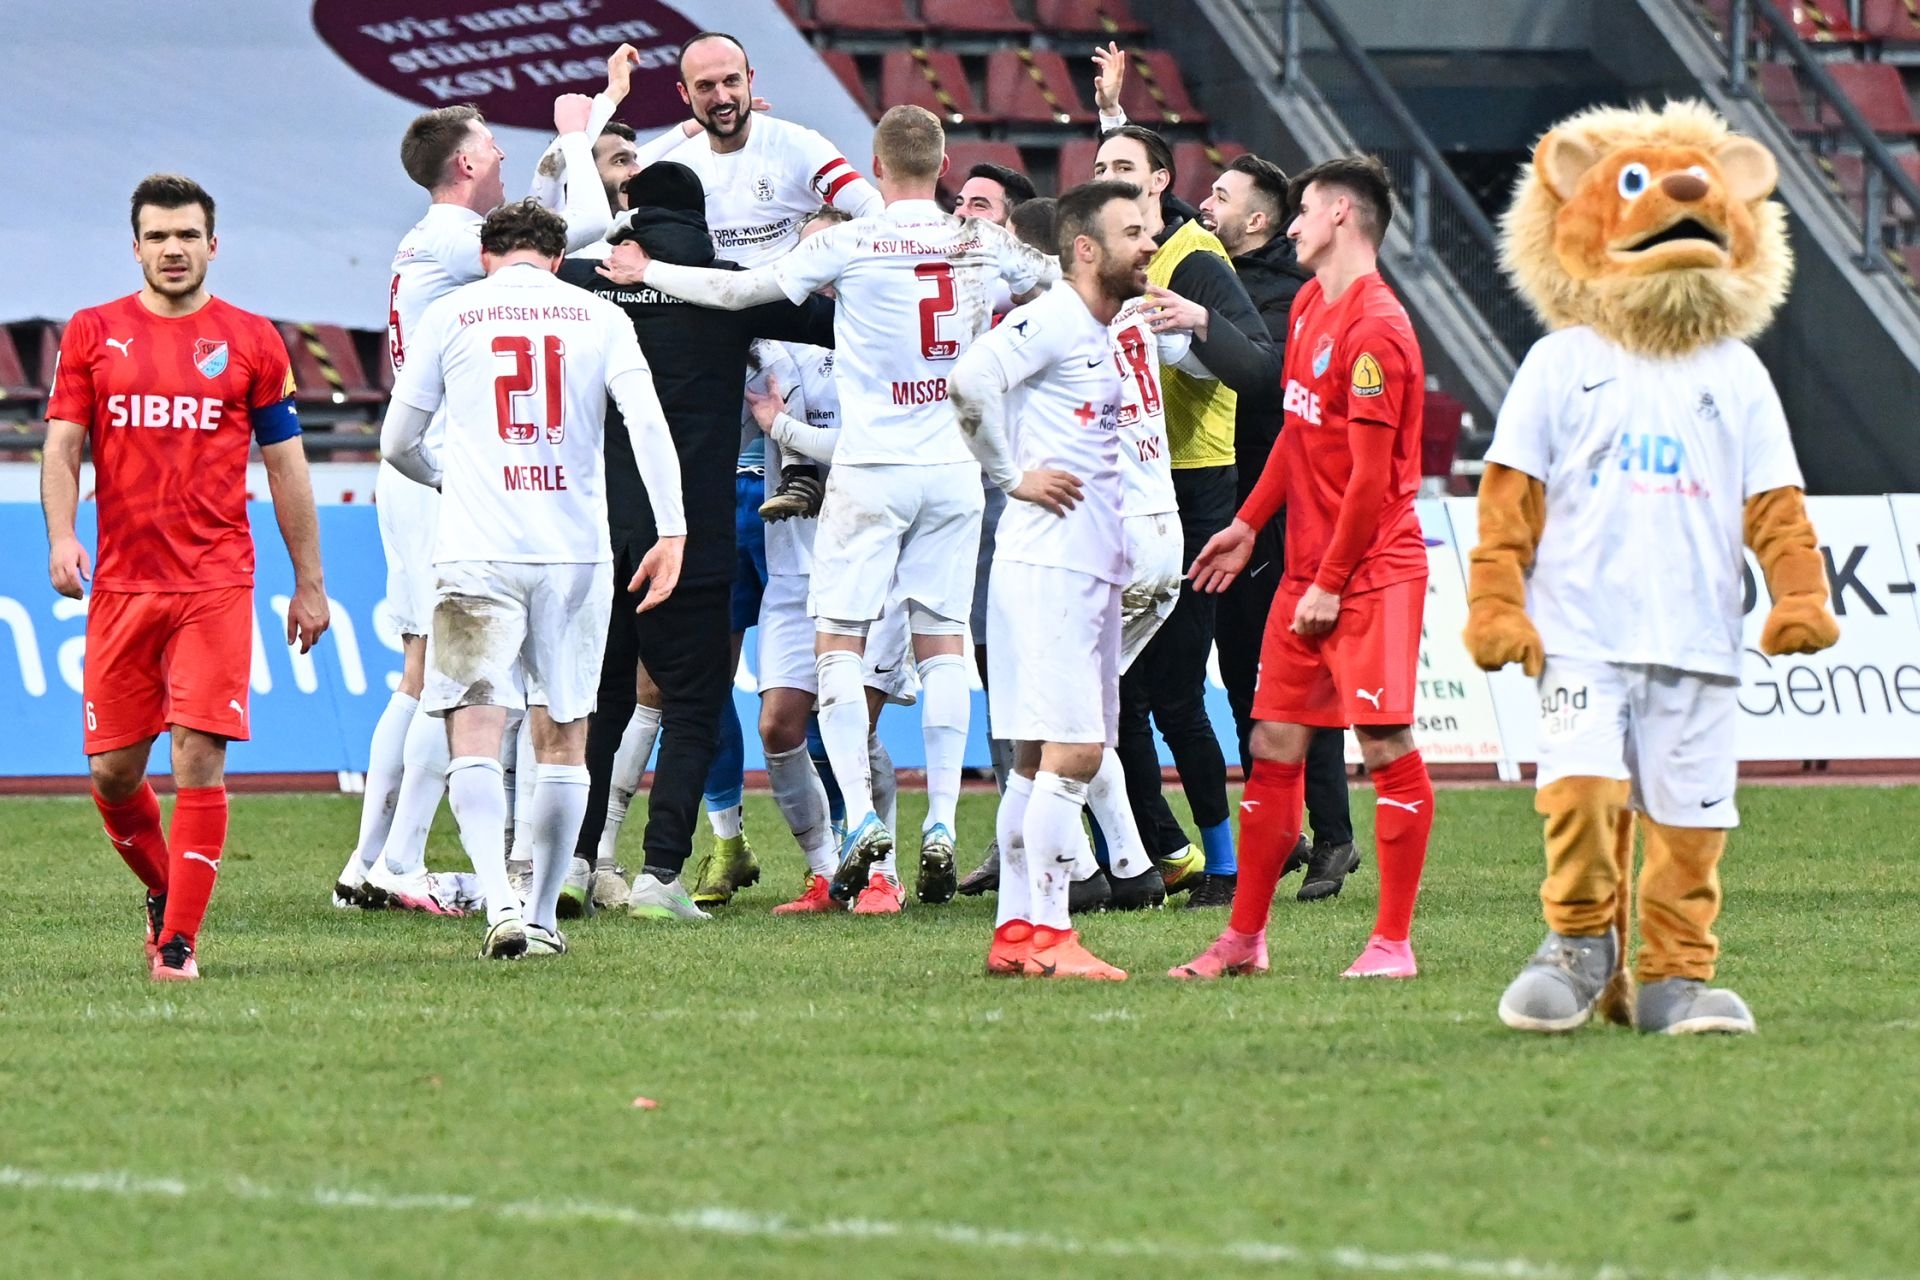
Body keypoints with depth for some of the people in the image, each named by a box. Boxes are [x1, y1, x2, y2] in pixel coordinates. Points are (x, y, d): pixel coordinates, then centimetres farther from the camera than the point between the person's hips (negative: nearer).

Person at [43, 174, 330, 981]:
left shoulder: (251, 340, 6)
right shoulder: (93, 335, 8)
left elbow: (286, 466, 10)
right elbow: (63, 445, 7)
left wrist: (309, 583, 9)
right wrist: (61, 535, -11)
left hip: (216, 582, -2)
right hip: (121, 582, 2)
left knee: (199, 757, -11)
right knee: (112, 770, 4)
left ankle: (179, 941, -7)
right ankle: (163, 892, 30)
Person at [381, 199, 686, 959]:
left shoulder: (449, 316, 7)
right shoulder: (599, 318, 8)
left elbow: (397, 445, 12)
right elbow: (647, 422, -5)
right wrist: (671, 532, -4)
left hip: (477, 553, -1)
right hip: (575, 553, 1)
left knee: (475, 737, -6)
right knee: (562, 739, 11)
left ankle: (500, 902, -25)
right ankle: (544, 917, 15)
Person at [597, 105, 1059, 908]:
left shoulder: (849, 245, -9)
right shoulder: (982, 244, 3)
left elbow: (739, 291, -2)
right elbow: (1057, 280, 22)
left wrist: (648, 272, 12)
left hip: (872, 467, -4)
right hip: (954, 468, 4)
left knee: (839, 644, 2)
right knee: (942, 645, 8)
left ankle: (862, 821, -12)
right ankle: (940, 829, 3)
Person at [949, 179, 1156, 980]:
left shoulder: (1109, 333, 18)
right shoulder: (1052, 320, -11)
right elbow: (971, 379, -24)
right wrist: (1014, 476, -17)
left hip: (1092, 570, 10)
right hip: (1048, 562, -10)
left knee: (1039, 758, 10)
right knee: (1071, 751, -12)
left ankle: (1016, 934, 13)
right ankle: (1046, 935, -9)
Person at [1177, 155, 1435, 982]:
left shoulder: (1375, 328, -16)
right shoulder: (1309, 307, 13)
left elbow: (1371, 476, -17)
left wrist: (1332, 583, -14)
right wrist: (1250, 525, 23)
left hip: (1370, 571, -9)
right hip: (1306, 568, 9)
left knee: (1386, 744, -6)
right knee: (1273, 742, 8)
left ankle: (1393, 943, -2)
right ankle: (1245, 938, 14)